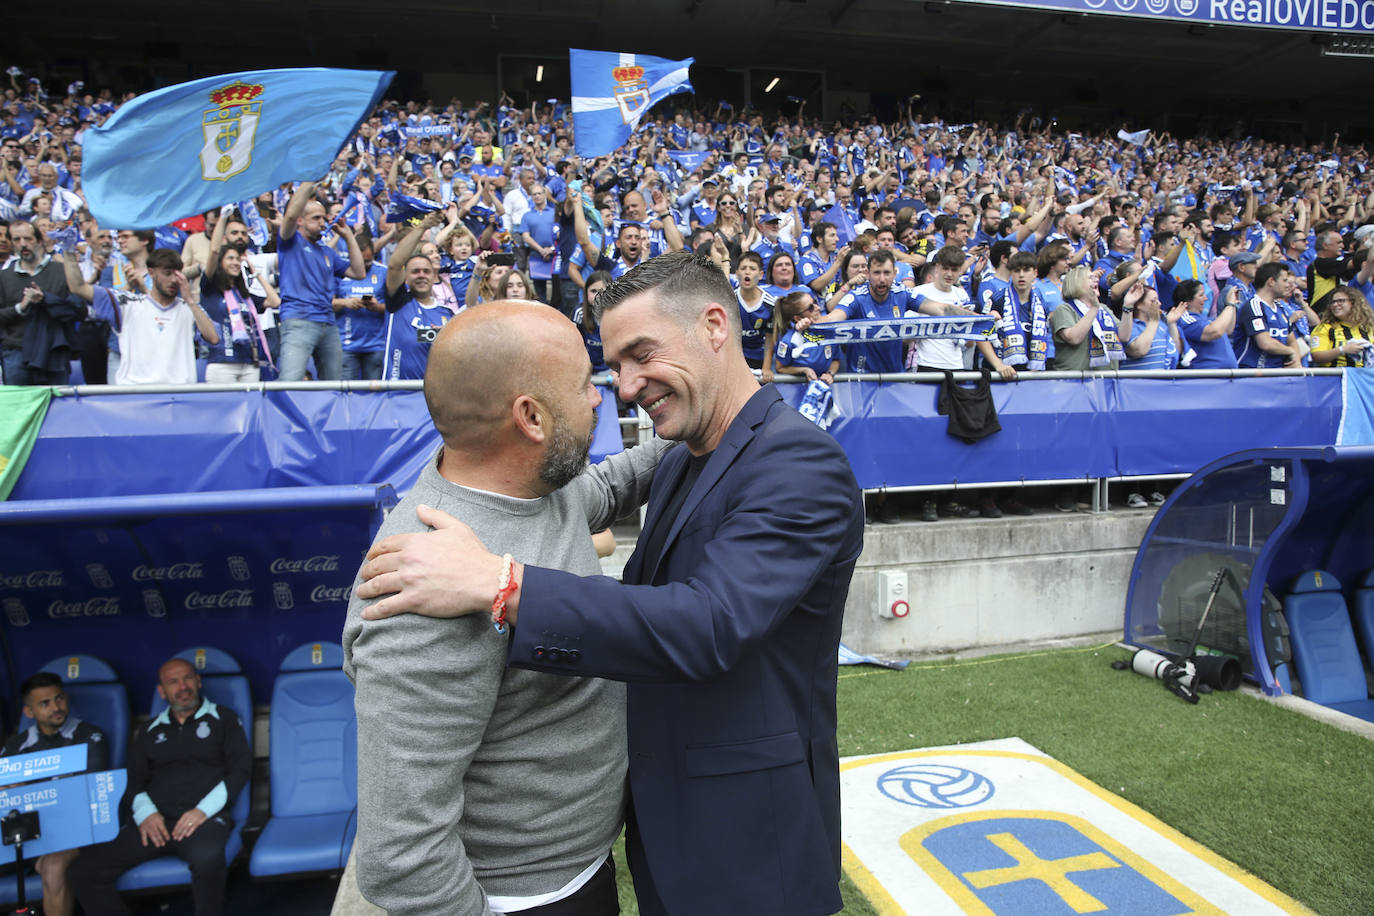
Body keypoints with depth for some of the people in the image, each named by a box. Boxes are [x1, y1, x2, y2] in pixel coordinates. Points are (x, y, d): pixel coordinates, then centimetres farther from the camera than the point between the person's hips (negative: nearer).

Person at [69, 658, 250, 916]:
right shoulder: (151, 731, 23)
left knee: (207, 857, -38)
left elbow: (241, 768, 2)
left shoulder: (223, 718, 11)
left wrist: (204, 810, -11)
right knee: (83, 871, -17)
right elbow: (134, 780, 18)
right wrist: (145, 813, -4)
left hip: (203, 819, -4)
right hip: (155, 823, 5)